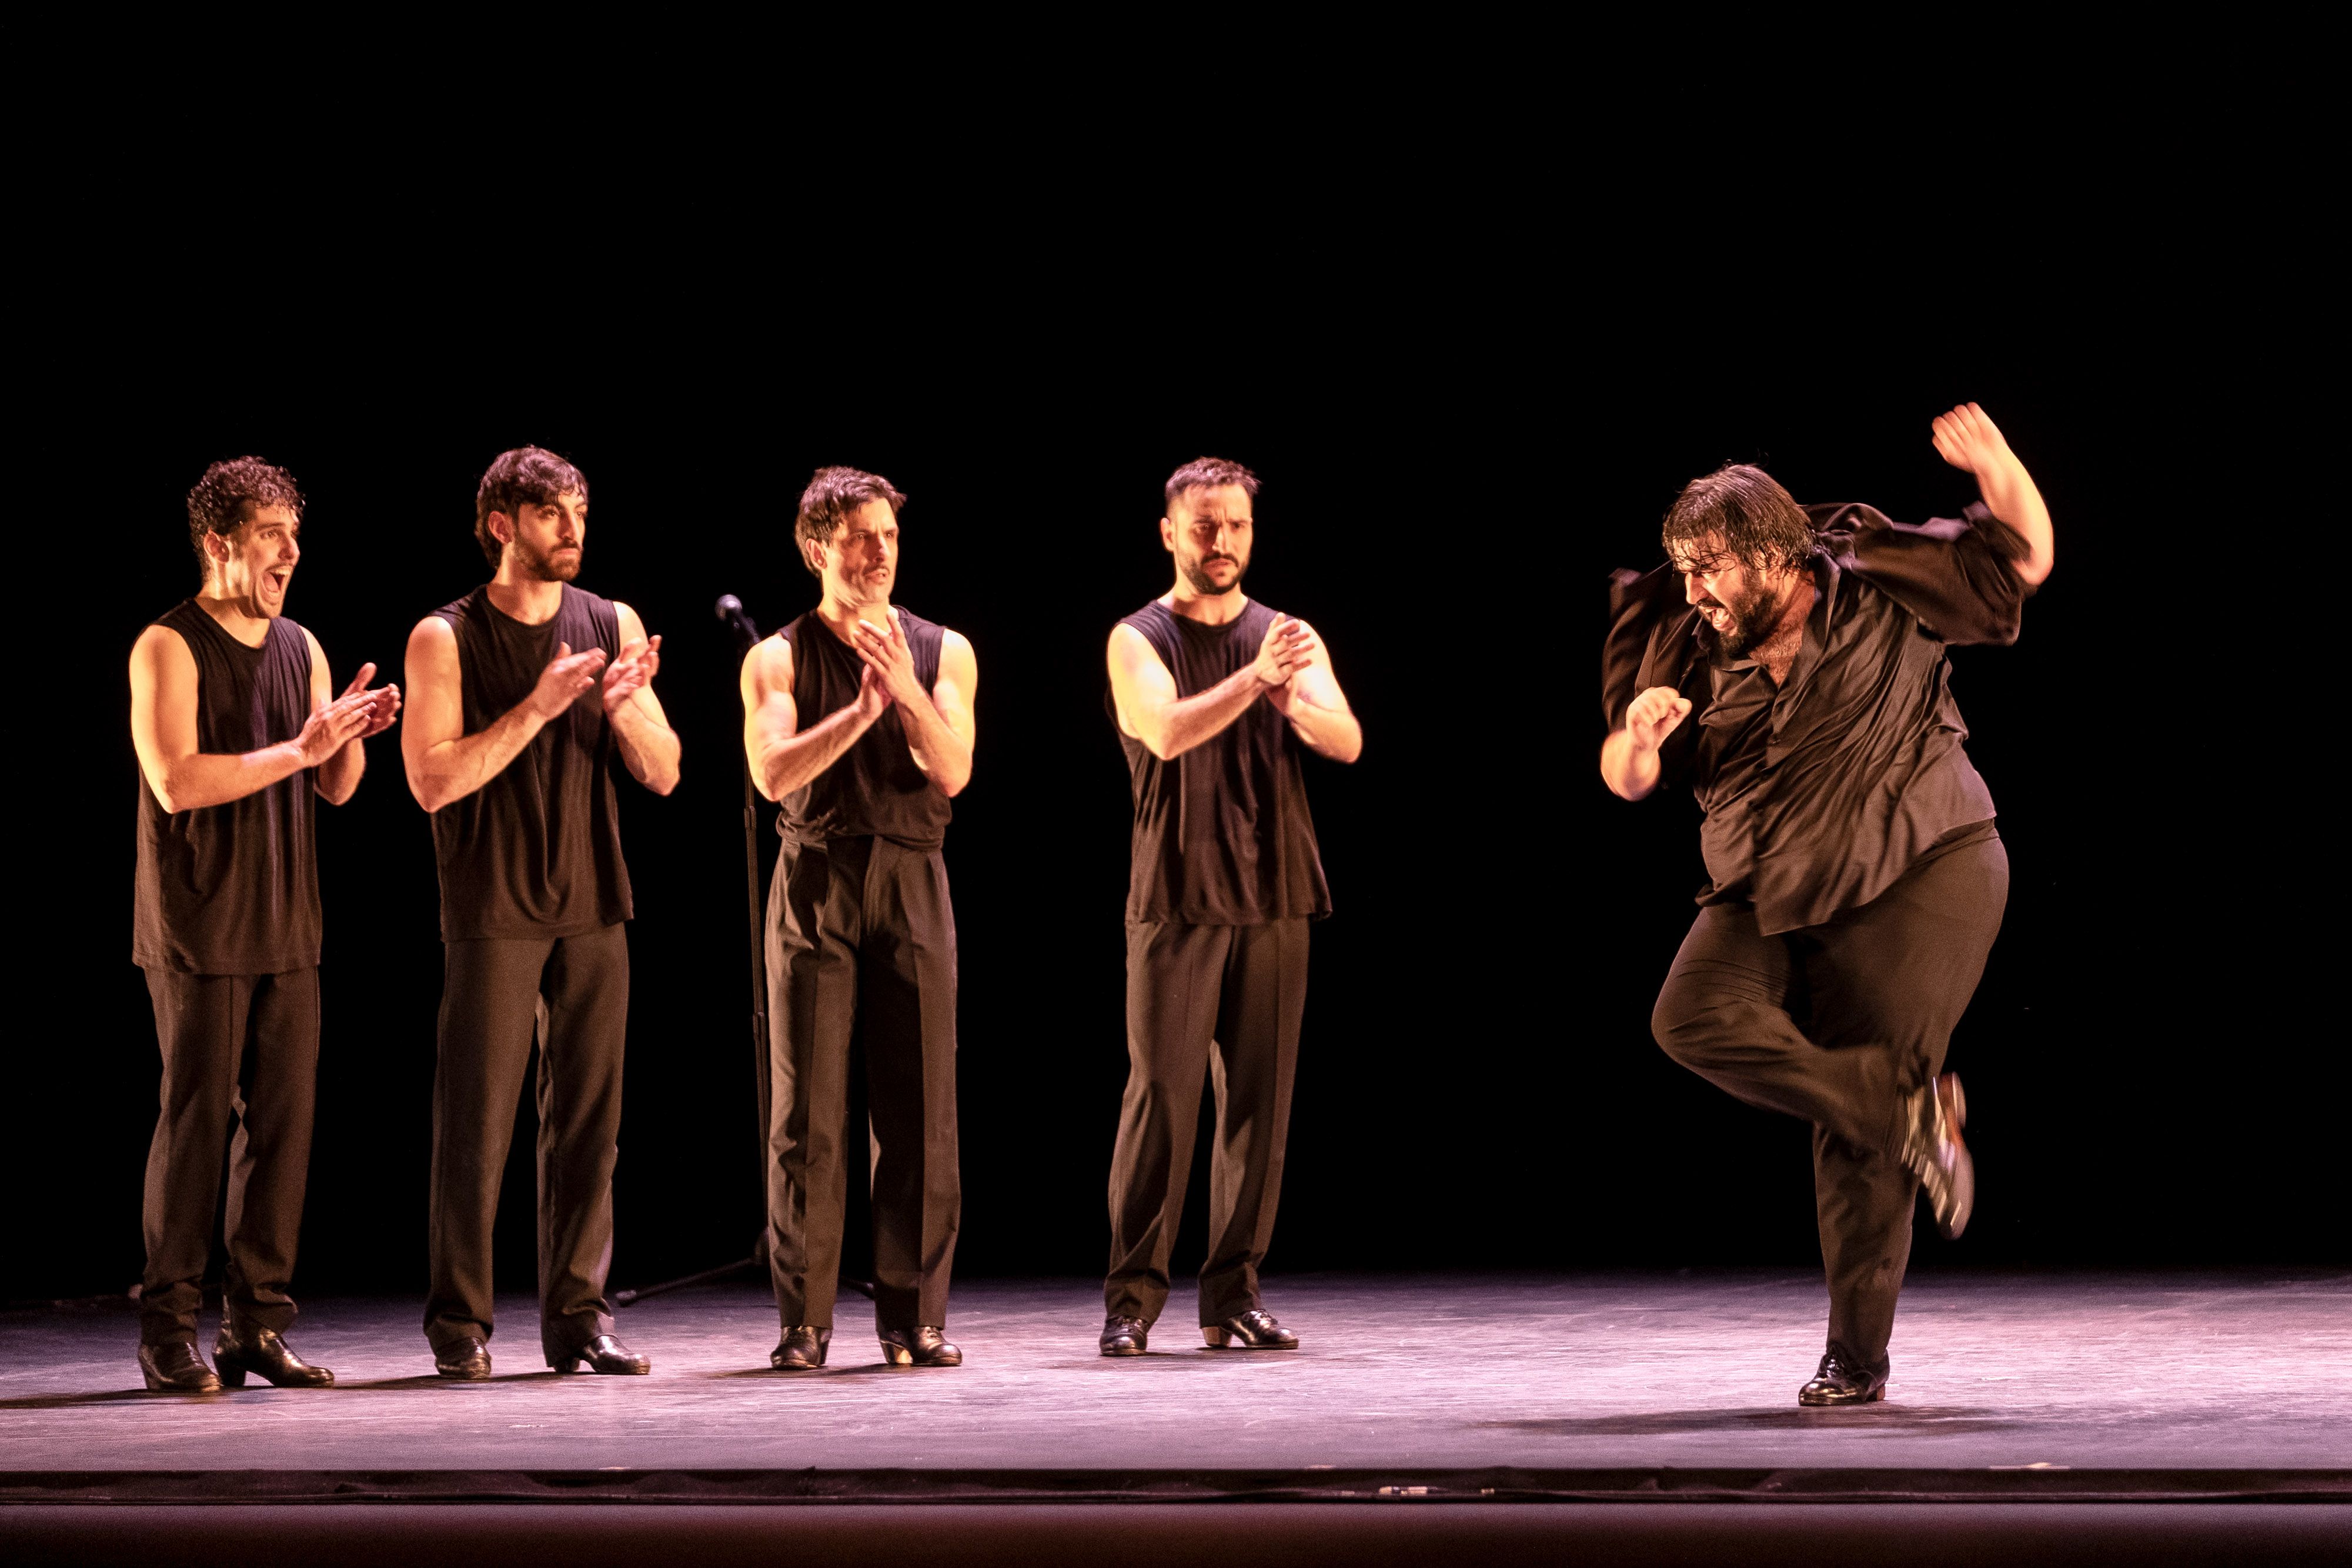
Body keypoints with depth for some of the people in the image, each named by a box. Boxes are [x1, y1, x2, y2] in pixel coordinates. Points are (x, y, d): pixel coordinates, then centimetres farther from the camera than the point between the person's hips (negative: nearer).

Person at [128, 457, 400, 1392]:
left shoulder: (301, 648, 13)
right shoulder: (169, 648, -7)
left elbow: (337, 789, 13)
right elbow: (176, 782, -18)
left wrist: (352, 736, -8)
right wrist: (299, 750, -20)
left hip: (285, 928, 6)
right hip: (198, 930, -6)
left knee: (283, 1121, 4)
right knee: (195, 1119, -6)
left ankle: (259, 1325, 10)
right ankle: (168, 1329, -1)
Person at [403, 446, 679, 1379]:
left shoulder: (612, 626, 8)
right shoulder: (445, 639, -3)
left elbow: (662, 774, 7)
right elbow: (432, 780, -12)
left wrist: (623, 705, -13)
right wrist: (536, 708, -18)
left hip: (591, 908, 4)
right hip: (492, 916, -4)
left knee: (588, 1118, 4)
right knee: (476, 1119, -3)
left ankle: (578, 1315, 10)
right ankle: (459, 1324, 3)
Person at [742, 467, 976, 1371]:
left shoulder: (943, 653, 10)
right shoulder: (778, 659, 6)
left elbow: (952, 771, -4)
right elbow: (773, 773, -9)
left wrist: (905, 689, -18)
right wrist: (861, 709, -18)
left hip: (912, 887, 2)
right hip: (816, 884, -1)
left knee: (920, 1110, 0)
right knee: (808, 1115, -3)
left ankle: (914, 1316, 7)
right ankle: (804, 1323, 1)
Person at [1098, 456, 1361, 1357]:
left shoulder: (1291, 638, 11)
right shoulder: (1140, 641, 2)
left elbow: (1346, 742, -4)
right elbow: (1169, 732, -17)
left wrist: (1294, 699, -24)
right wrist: (1252, 680, -31)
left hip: (1273, 901, 3)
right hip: (1176, 902, -3)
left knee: (1259, 1103, 2)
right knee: (1161, 1094, -7)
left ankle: (1234, 1297, 8)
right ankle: (1133, 1298, -3)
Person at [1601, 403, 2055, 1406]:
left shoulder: (1880, 590, -3)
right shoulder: (1694, 653, 5)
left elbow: (2025, 559, 3)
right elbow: (1627, 782, 10)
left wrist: (1996, 469, -16)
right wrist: (1640, 734, -14)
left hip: (1923, 875, -4)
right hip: (1770, 895, 5)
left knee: (1858, 1131, -8)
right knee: (1695, 1019, -24)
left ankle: (1857, 1354, 2)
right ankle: (1906, 1104, -17)